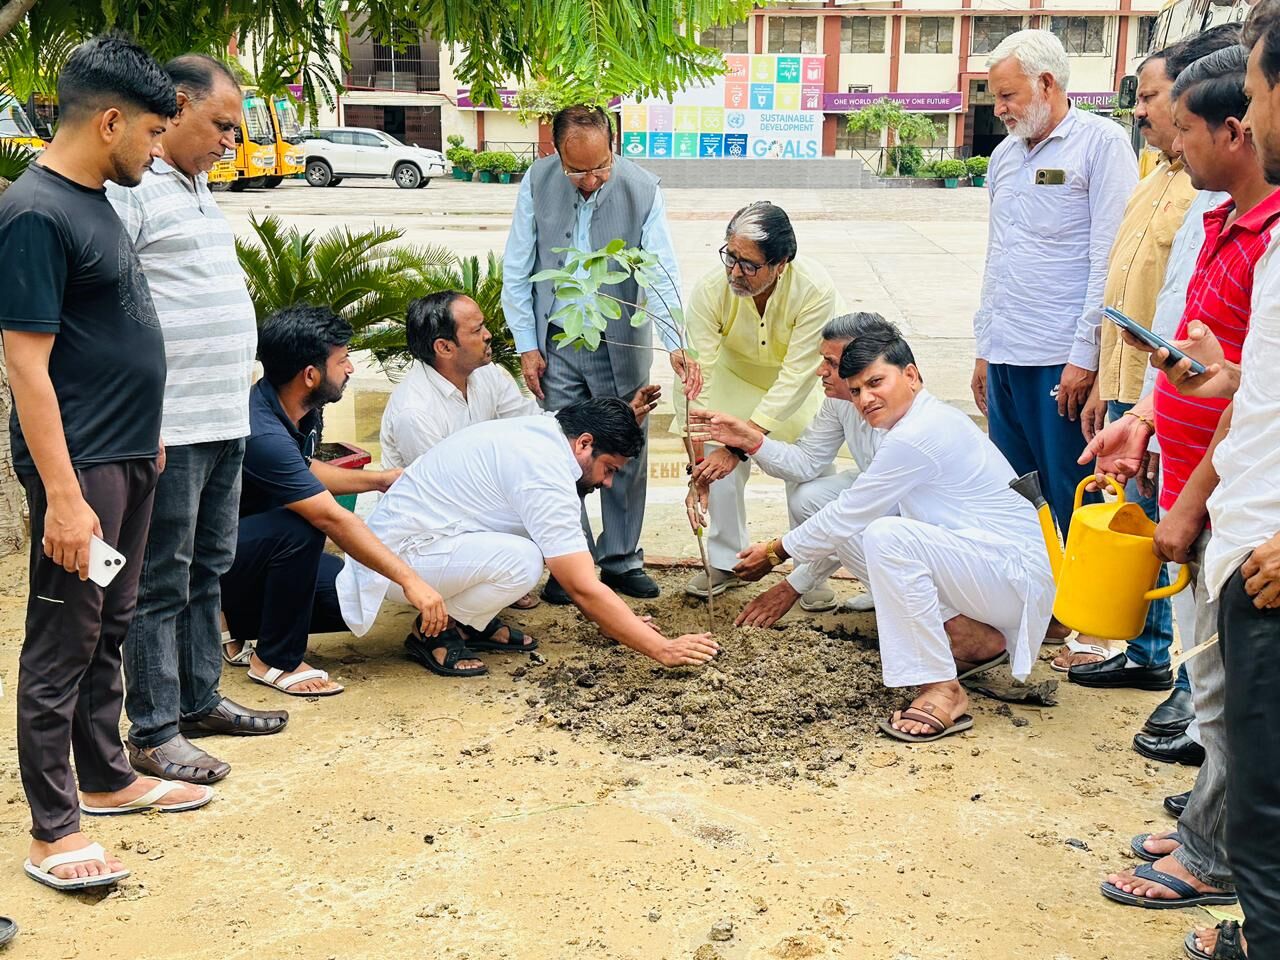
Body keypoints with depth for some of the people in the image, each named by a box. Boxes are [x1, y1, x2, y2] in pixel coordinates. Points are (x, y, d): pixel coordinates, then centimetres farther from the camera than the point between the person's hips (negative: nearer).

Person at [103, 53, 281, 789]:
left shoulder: (197, 186, 18)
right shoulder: (127, 187, -12)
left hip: (226, 419, 9)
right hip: (168, 428, -9)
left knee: (209, 570, 17)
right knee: (162, 583, -1)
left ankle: (200, 699, 30)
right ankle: (154, 733, 9)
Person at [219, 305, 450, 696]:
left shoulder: (301, 411, -2)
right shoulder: (263, 434, -31)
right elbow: (333, 519, -32)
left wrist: (379, 479, 16)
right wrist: (410, 580, -32)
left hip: (264, 550, 9)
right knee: (300, 528, -35)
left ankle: (243, 626, 12)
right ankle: (276, 661, -16)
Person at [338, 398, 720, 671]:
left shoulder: (538, 434, 5)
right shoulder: (546, 477, -25)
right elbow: (584, 590, -25)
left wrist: (619, 621, 13)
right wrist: (664, 649, -21)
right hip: (399, 556, -10)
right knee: (523, 561, -29)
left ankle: (469, 622, 10)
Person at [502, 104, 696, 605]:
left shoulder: (642, 188, -13)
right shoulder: (537, 182, -9)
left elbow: (662, 272, -17)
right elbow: (517, 271, -2)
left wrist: (676, 345, -31)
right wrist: (527, 346, -4)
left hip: (621, 344, 0)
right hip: (557, 345, 0)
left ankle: (621, 559, 25)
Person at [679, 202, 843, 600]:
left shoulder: (816, 290, -37)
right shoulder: (710, 289, -32)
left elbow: (796, 379, -37)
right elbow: (697, 376, -32)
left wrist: (738, 446, -42)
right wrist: (697, 462, -39)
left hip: (805, 377, -1)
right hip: (736, 370, 2)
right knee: (720, 465, -7)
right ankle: (725, 563, 15)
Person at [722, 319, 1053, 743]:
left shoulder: (916, 436, -21)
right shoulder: (924, 421, 12)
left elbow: (848, 514, -14)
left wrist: (775, 552, 0)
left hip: (1017, 576, -11)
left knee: (887, 536, -32)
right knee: (850, 538, 6)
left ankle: (943, 692, -23)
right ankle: (973, 638, 5)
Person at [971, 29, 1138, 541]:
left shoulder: (1102, 142, -4)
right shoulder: (1005, 154, 16)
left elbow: (1110, 258, -10)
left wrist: (1085, 355, -14)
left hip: (1064, 360, -7)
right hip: (1005, 358, 7)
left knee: (1070, 500, -2)